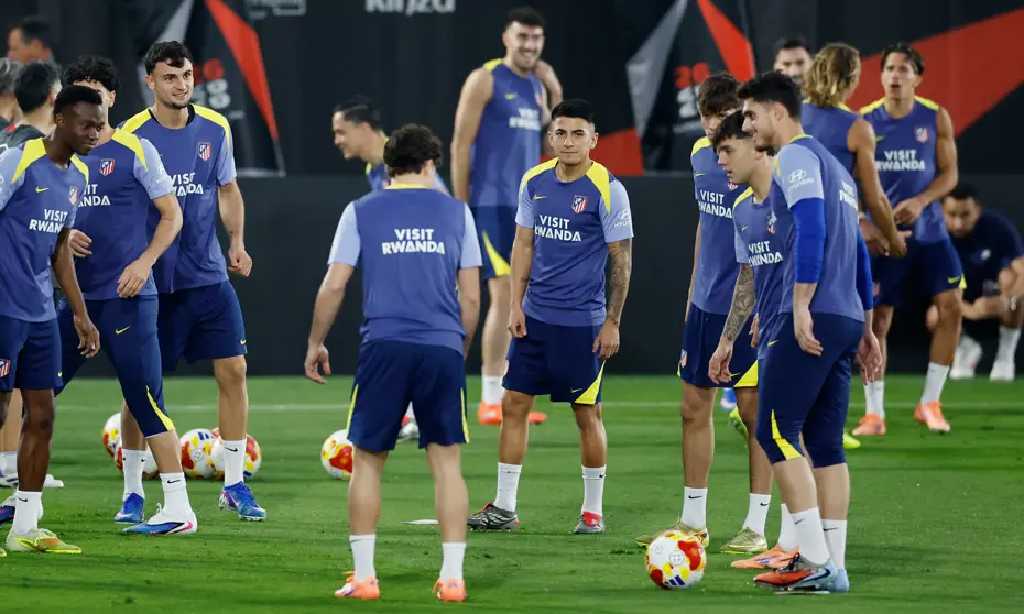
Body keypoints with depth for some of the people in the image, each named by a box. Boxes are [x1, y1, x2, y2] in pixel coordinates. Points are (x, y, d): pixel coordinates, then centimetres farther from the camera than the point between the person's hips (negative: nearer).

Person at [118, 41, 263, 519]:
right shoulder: (133, 135, -8)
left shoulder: (214, 129, 4)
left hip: (209, 277, 3)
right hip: (152, 282, -3)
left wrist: (236, 243, 1)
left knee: (233, 371, -2)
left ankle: (234, 484, 8)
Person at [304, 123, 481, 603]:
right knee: (446, 460, 6)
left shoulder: (361, 212, 7)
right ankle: (452, 577, 1)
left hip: (384, 346, -1)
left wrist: (316, 343, 15)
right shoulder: (456, 213, 11)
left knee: (367, 460, 8)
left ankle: (363, 576, 5)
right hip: (443, 348, 1)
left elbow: (333, 286, 3)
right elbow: (471, 297, 10)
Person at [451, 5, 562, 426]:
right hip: (492, 204, -7)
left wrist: (553, 88, 8)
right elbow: (461, 144, -8)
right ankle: (490, 401, -7)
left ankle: (508, 397, 11)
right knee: (504, 296, -11)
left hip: (528, 207, 7)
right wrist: (461, 206, -11)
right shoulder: (485, 79, -5)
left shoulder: (537, 85, 15)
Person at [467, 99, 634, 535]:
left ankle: (593, 511, 14)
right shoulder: (534, 182, 5)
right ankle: (504, 507, 11)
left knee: (587, 415, 2)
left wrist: (613, 322, -8)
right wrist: (516, 305, 4)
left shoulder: (607, 189, -10)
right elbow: (524, 245, 12)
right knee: (514, 405, 4)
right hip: (534, 317, 5)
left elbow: (621, 260, -7)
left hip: (582, 322, -5)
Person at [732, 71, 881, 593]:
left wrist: (801, 307, -22)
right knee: (825, 442, 8)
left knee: (776, 432, -7)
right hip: (847, 319, 9)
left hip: (810, 320, -9)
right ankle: (833, 565, 4)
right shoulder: (833, 166, 24)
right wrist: (864, 329, 24)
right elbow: (858, 252, 25)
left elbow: (811, 230, -19)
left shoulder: (796, 157, -5)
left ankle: (815, 562, -12)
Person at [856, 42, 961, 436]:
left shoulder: (936, 119, 0)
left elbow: (949, 174, 0)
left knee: (950, 308, -6)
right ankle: (874, 413, 5)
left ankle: (929, 403, 7)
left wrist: (921, 201, -17)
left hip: (927, 229, 2)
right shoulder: (865, 122, -3)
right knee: (876, 319, -3)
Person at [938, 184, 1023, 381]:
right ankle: (965, 347, 10)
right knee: (936, 317, -28)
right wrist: (969, 310, -48)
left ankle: (1006, 355, -16)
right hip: (964, 304, 2)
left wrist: (1006, 300, -59)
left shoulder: (998, 226, -27)